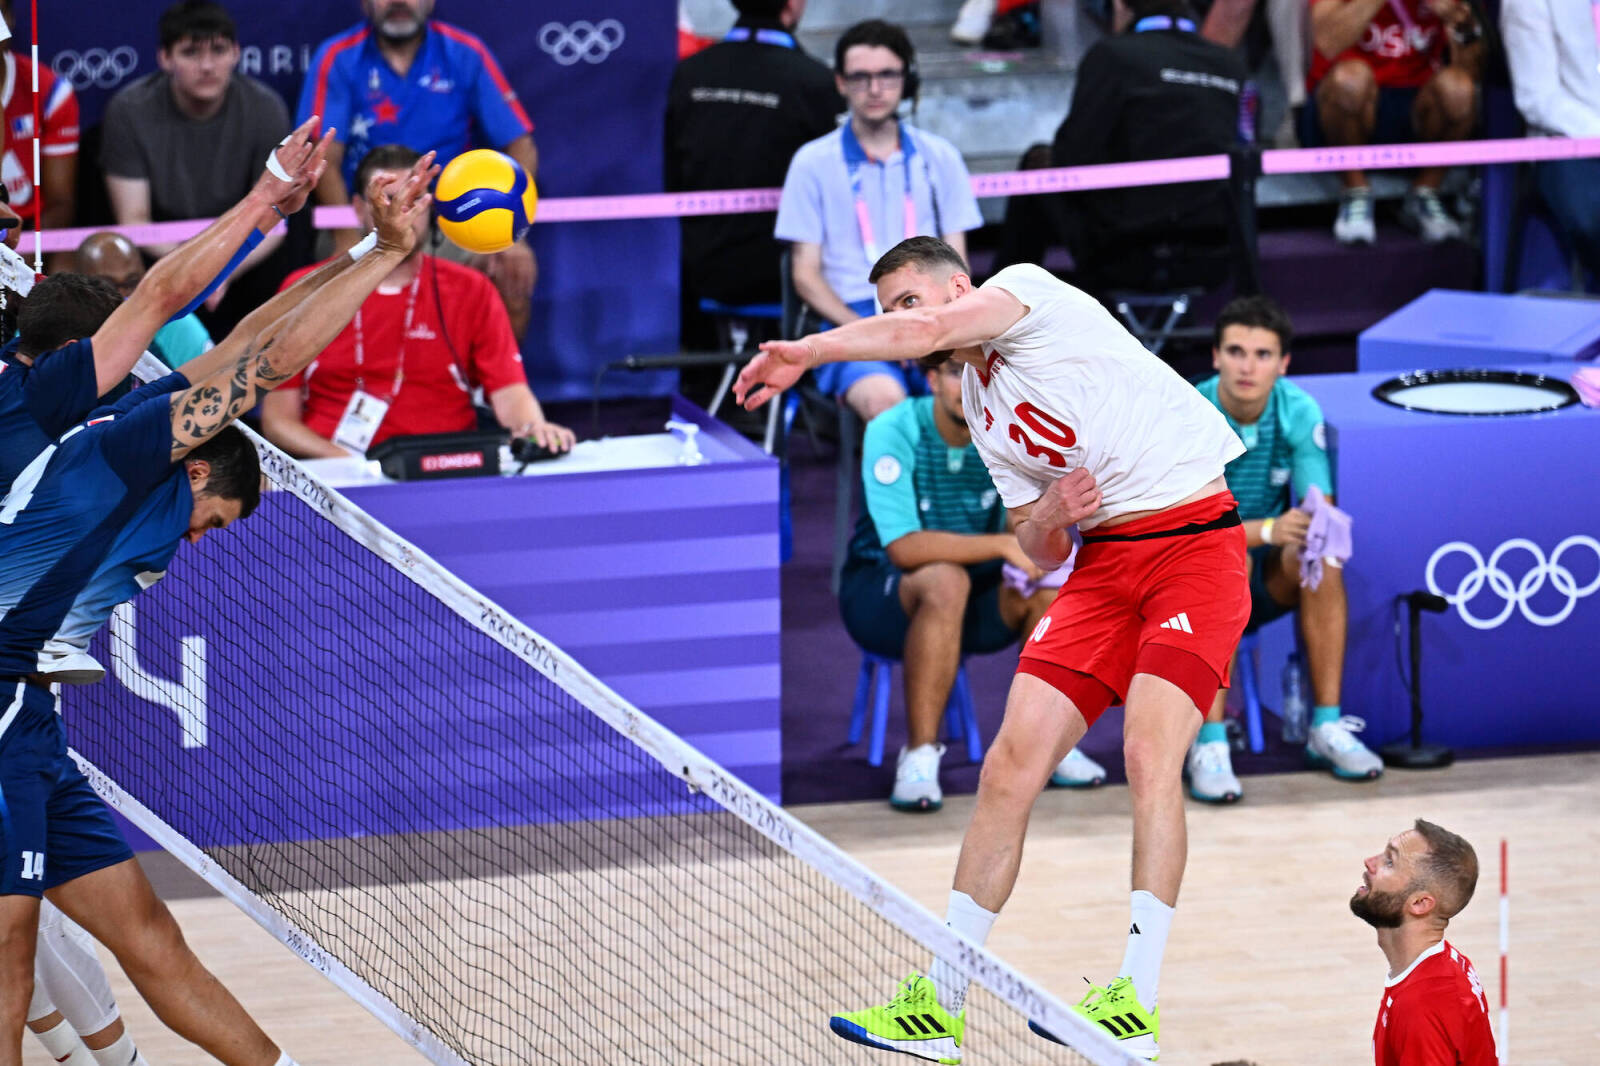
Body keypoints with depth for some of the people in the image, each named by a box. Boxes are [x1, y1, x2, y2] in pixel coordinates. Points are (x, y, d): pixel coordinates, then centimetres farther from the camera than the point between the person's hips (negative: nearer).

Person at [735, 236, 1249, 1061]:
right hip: (1103, 562, 8)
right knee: (1011, 765, -2)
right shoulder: (981, 413, 18)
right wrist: (1051, 516, -6)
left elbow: (930, 329, -22)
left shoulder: (1028, 290, -3)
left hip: (1194, 539, -8)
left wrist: (805, 352, -19)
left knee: (1149, 754, -22)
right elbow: (1042, 553, 17)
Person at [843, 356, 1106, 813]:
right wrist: (1003, 545, -35)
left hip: (976, 594, 5)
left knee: (1049, 586, -24)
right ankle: (920, 755, -32)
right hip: (880, 594, -5)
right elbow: (904, 548, -30)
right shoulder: (893, 433, -20)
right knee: (945, 580, -37)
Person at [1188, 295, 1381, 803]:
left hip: (1272, 585, 3)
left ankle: (1326, 727, -22)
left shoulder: (1300, 412, -10)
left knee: (1321, 559, -28)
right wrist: (1268, 531, -42)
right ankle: (1209, 744, -38)